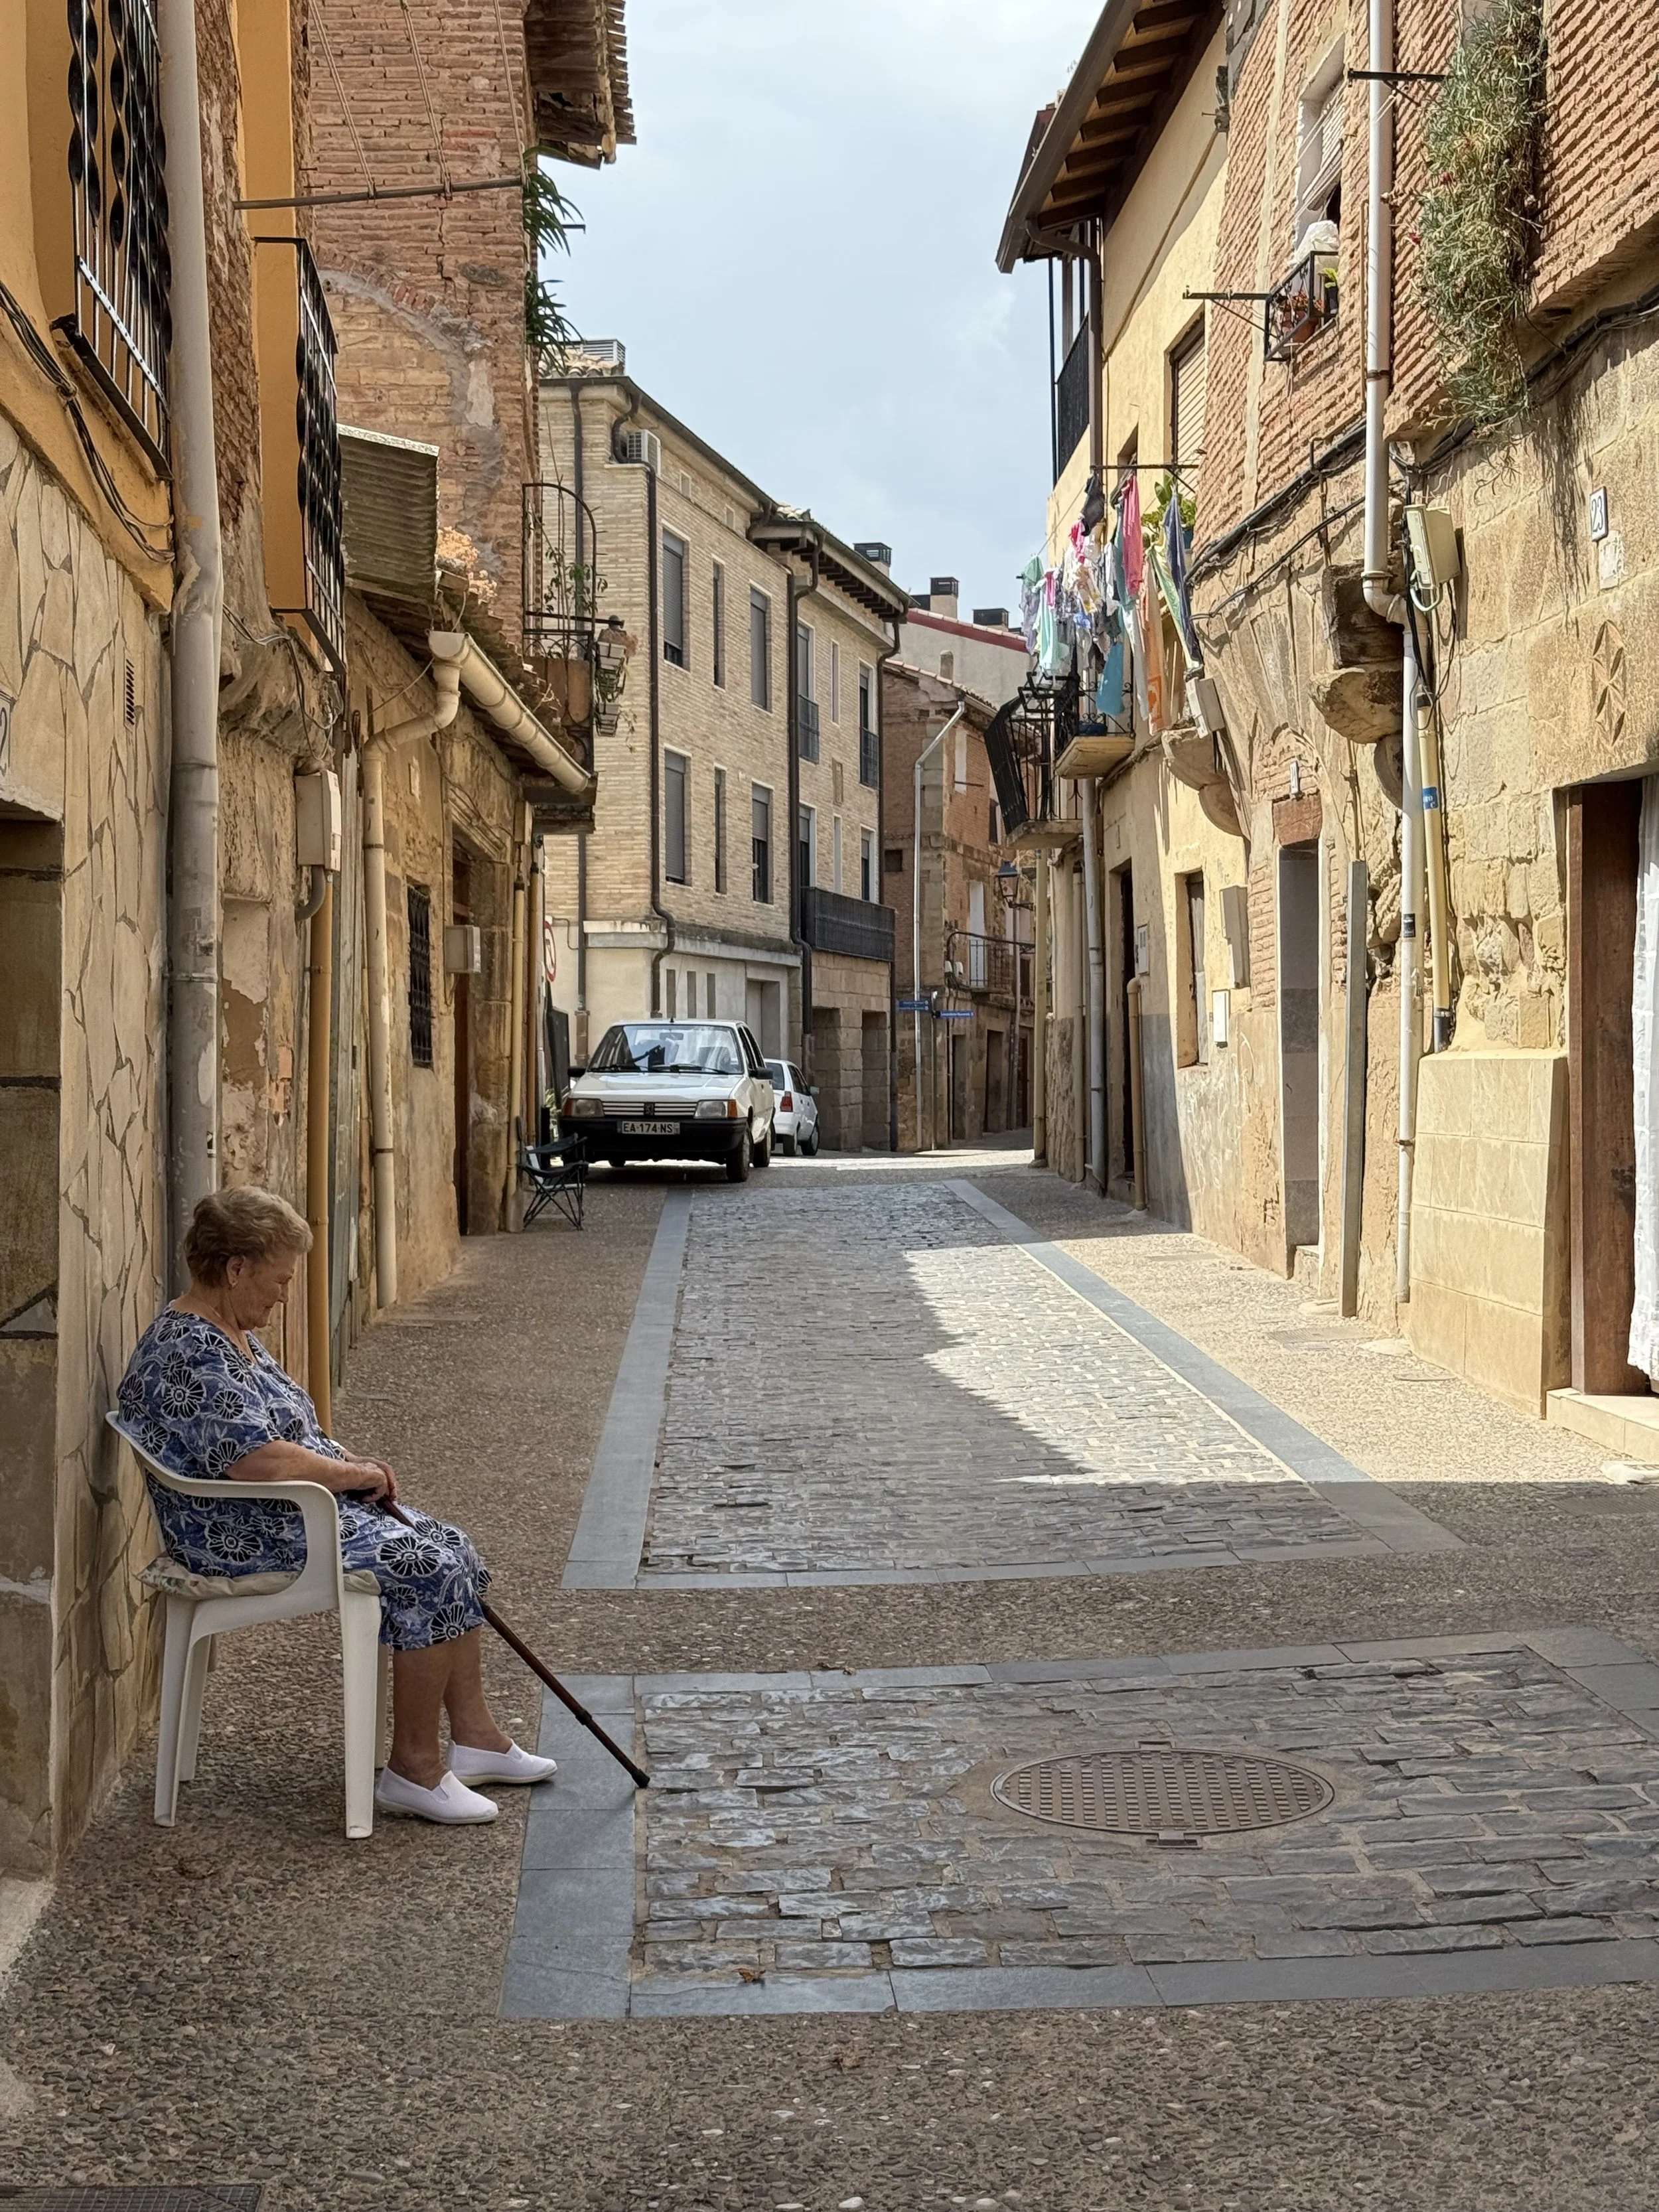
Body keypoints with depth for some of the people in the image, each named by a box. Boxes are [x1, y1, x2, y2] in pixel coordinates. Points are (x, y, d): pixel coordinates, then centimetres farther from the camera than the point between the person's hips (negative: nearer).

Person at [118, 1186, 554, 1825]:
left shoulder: (227, 1335, 13)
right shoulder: (188, 1353, -22)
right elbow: (261, 1461, -30)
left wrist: (354, 1462, 7)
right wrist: (353, 1474, -15)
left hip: (294, 1512, 11)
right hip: (250, 1538, -11)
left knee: (451, 1550, 5)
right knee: (430, 1571, -19)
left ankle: (474, 1735, 9)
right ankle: (415, 1769, -11)